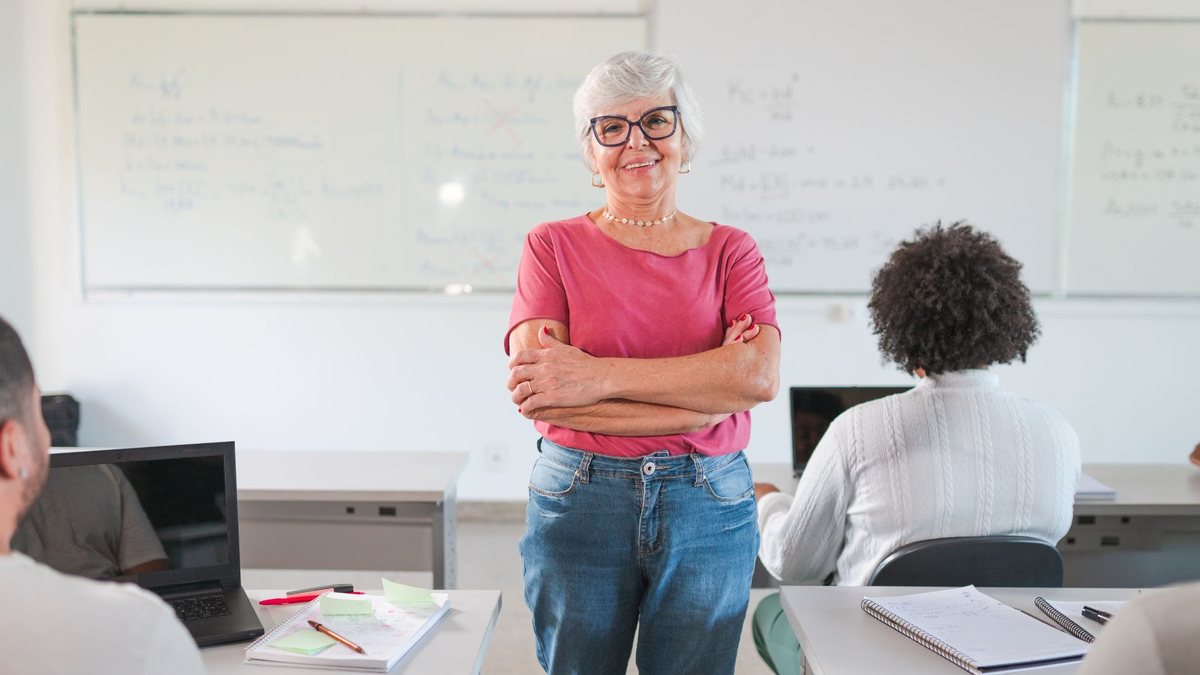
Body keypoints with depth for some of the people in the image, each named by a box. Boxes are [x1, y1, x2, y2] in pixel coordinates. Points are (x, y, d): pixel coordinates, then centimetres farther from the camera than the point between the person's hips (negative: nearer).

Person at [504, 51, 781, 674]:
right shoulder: (553, 246, 1)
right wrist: (702, 392, -16)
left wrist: (595, 377, -19)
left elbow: (760, 376, -13)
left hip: (710, 509, 1)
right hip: (579, 503, -1)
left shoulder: (729, 250, 4)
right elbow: (534, 390, -14)